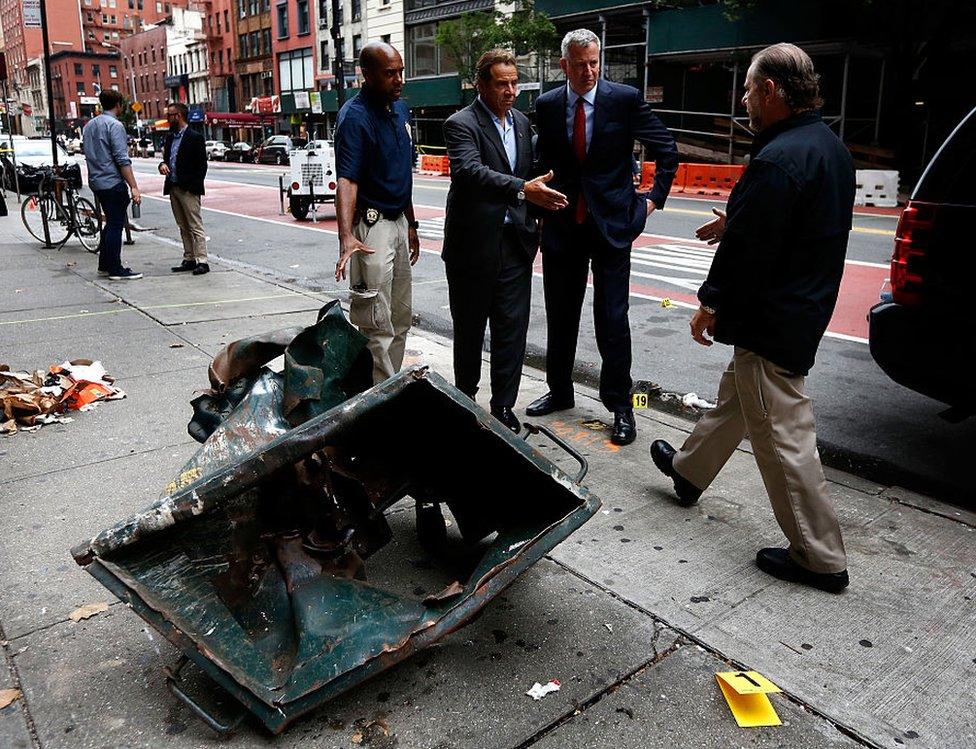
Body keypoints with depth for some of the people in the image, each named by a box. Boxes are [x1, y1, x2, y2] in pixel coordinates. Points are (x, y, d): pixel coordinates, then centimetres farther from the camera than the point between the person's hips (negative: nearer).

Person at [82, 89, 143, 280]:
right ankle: (115, 269, -2)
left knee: (111, 223, 18)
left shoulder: (89, 125, 15)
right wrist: (133, 187, -20)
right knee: (116, 225, -5)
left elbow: (89, 155, 19)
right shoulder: (115, 125, -12)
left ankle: (104, 265, 22)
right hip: (113, 182, -9)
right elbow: (122, 160, -19)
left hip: (96, 182, 9)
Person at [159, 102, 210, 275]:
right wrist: (163, 164, 0)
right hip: (173, 188, 8)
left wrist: (193, 187, -15)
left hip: (188, 190, -8)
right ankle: (189, 259, 16)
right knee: (183, 228, 11)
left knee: (196, 227, -8)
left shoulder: (195, 137, -8)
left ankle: (202, 261, -8)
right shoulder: (170, 137, 16)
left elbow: (201, 166, -10)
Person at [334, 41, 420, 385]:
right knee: (377, 325, -4)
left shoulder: (400, 109, 11)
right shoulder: (354, 116, -15)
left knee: (400, 318, 16)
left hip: (398, 223, 9)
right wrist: (346, 237, -40)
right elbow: (346, 180, -27)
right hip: (372, 226, -9)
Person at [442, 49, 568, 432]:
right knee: (469, 327, 10)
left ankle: (503, 405, 17)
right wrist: (522, 189, -40)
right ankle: (465, 397, 28)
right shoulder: (461, 124, -10)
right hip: (474, 243, -5)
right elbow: (469, 170, -28)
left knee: (512, 328, 5)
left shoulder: (522, 122, 13)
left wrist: (533, 226, 15)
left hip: (515, 242, 5)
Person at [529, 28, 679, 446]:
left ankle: (620, 406, 10)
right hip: (562, 224, 4)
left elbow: (666, 151, 4)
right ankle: (560, 391, 29)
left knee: (612, 319, -2)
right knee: (560, 315, 12)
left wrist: (655, 198, 0)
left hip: (611, 223, -3)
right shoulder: (547, 105, 4)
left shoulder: (625, 99, -5)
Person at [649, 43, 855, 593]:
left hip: (770, 323, -11)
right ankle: (689, 471, 47)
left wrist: (712, 303, -9)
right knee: (735, 397, 25)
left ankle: (822, 559, 11)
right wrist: (735, 224, 18)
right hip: (806, 308, 11)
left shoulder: (778, 160, -24)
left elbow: (749, 248, -23)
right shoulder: (830, 147, 9)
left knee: (783, 436, -1)